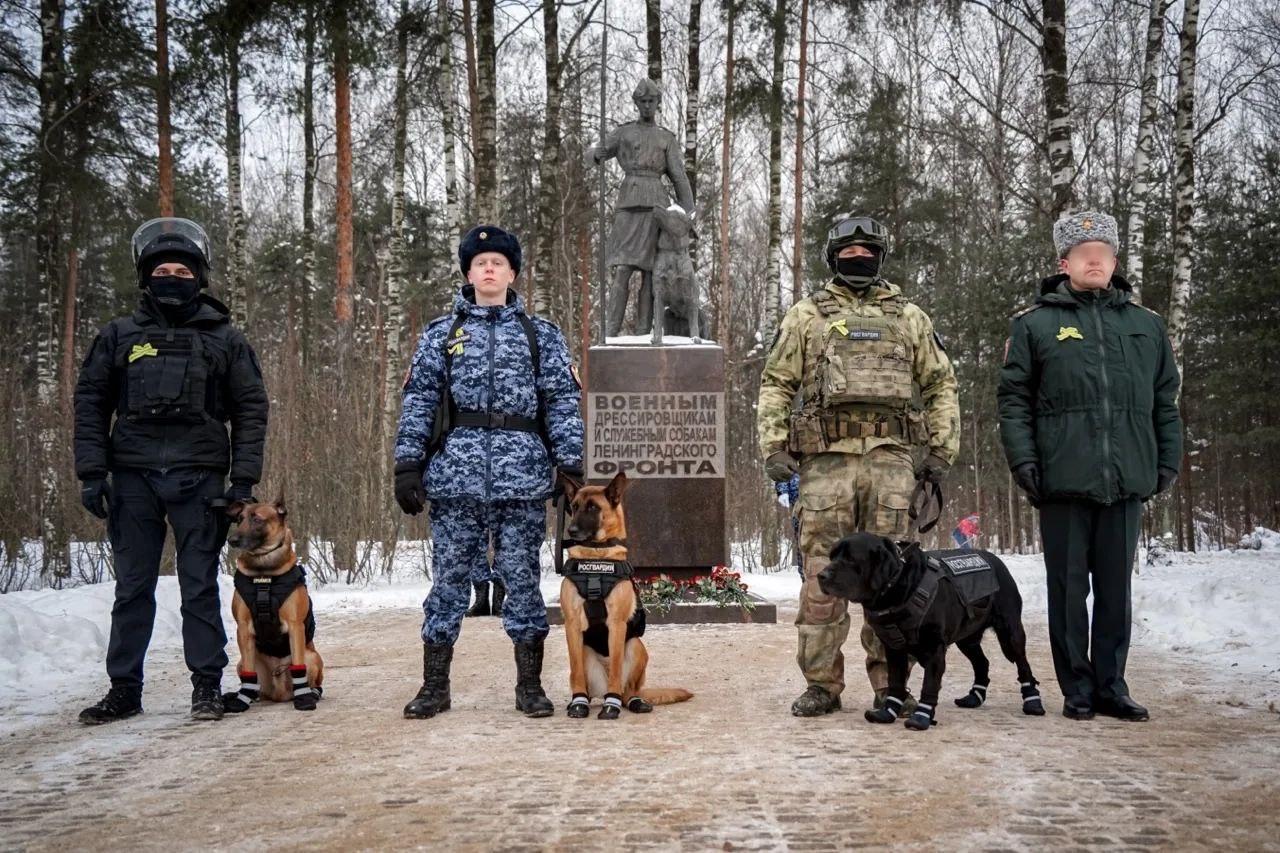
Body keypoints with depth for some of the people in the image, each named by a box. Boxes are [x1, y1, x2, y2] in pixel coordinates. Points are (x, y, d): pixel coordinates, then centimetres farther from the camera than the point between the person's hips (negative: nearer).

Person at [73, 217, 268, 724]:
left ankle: (207, 686, 9)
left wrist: (243, 479, -3)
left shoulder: (225, 339, 7)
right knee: (132, 586, 7)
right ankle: (124, 689, 14)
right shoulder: (119, 336, 10)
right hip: (133, 476, 2)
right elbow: (90, 403, 10)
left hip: (199, 477, -1)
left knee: (200, 586, 2)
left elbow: (251, 409, 6)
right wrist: (92, 472, 0)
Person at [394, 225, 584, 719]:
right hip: (455, 473, 1)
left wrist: (571, 464, -2)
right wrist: (407, 464, 0)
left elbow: (563, 403, 7)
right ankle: (434, 686, 14)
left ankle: (529, 685, 13)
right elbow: (418, 402, 8)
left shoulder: (541, 335, 11)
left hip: (523, 476, 0)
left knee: (522, 577, 3)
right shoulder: (440, 335, 12)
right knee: (449, 577, 4)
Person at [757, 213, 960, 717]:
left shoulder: (908, 317, 17)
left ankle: (890, 682, 11)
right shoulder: (806, 316, 12)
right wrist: (774, 447, -2)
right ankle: (822, 684, 7)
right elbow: (776, 385, 10)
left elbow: (941, 385, 18)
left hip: (891, 460, 1)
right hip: (825, 459, -1)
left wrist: (942, 450, 9)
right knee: (822, 574, -1)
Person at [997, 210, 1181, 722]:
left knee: (1116, 589, 9)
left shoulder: (1146, 324, 14)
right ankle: (1077, 689, 15)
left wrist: (1168, 461, 9)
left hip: (1127, 483, 3)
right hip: (1064, 482, -3)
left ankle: (1110, 686, 20)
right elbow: (1013, 399, 1)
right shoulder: (1035, 324, 4)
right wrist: (1023, 461, -8)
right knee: (1069, 589, 4)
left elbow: (1165, 401, 16)